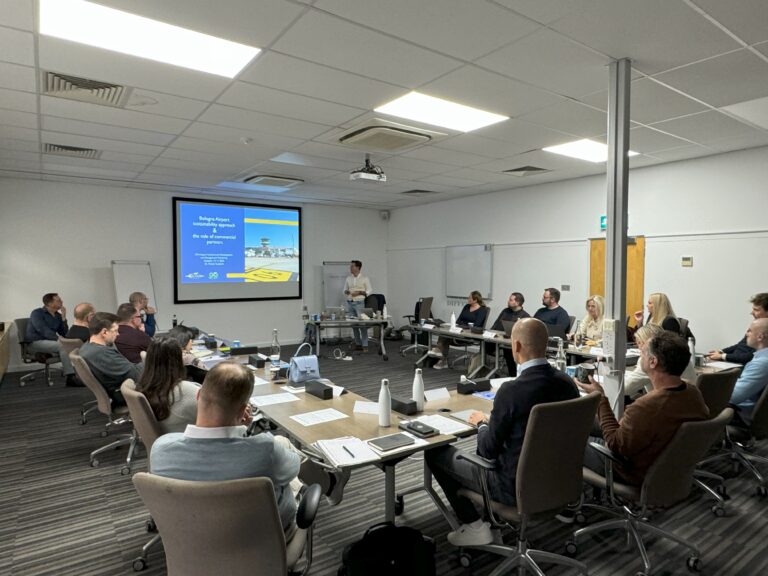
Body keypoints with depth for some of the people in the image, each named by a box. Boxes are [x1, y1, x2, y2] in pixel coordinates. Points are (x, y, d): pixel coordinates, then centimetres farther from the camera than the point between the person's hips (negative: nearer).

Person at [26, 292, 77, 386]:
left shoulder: (58, 315, 10)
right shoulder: (37, 313, -8)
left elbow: (65, 334, 2)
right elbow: (44, 331, -23)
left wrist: (63, 317, -7)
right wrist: (59, 339, -32)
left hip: (49, 342, 7)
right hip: (36, 343, -7)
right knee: (62, 346, -32)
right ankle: (70, 378, -35)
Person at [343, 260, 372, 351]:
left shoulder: (364, 279, 0)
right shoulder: (348, 279, 12)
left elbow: (369, 291, -1)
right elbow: (345, 290, 19)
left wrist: (359, 292, -13)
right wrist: (346, 292, -4)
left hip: (359, 303, -5)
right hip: (350, 303, 5)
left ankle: (365, 345, -3)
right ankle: (358, 344, 14)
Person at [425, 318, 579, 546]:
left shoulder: (511, 390, -27)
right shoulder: (567, 383, -7)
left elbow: (488, 451, -17)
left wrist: (482, 422, 3)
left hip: (517, 486, -7)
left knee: (435, 452, 7)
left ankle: (474, 527, 10)